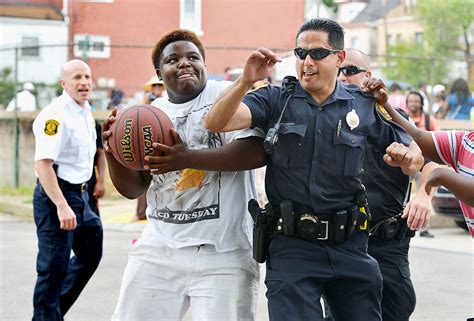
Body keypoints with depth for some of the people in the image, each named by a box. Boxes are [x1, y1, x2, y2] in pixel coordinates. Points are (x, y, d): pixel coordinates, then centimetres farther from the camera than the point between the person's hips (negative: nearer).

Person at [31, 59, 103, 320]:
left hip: (78, 194, 10)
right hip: (56, 196, -10)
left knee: (90, 254, 19)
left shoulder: (85, 112, 11)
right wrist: (62, 206, -30)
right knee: (54, 268, -4)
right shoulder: (56, 115, -18)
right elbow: (42, 164, -25)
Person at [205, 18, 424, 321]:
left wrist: (408, 157, -12)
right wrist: (246, 81, -25)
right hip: (292, 247, -2)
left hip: (349, 245, 2)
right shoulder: (276, 99, 2)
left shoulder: (364, 106, 6)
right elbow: (216, 123, -10)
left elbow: (415, 159, 12)